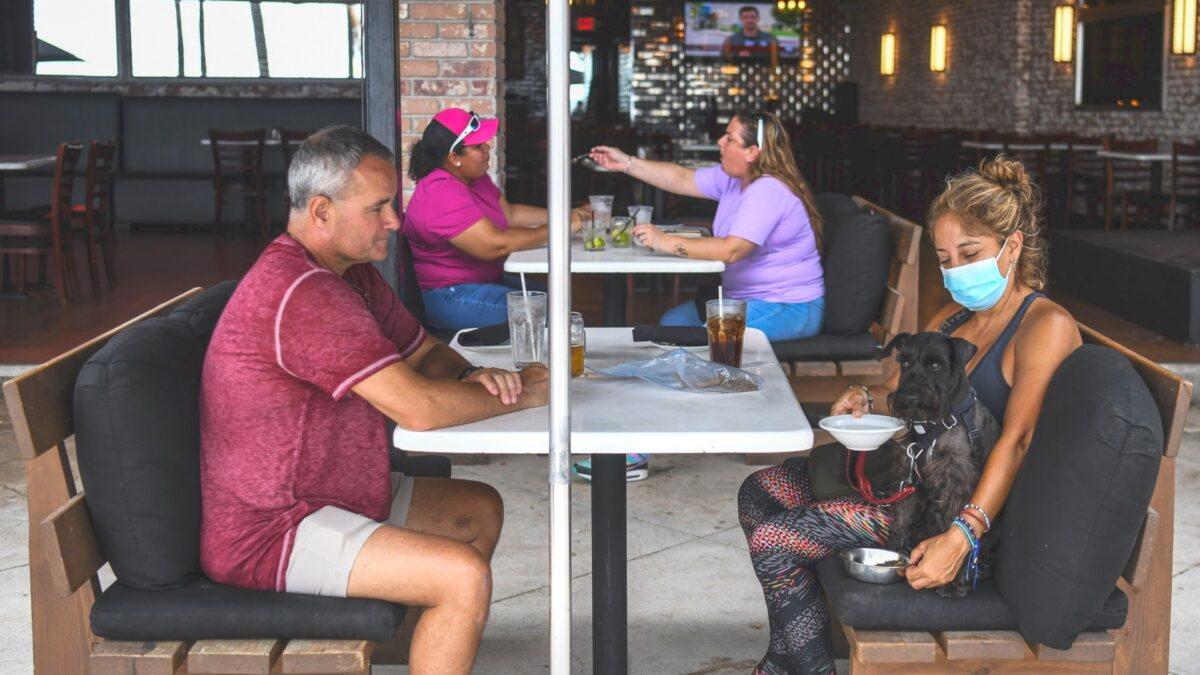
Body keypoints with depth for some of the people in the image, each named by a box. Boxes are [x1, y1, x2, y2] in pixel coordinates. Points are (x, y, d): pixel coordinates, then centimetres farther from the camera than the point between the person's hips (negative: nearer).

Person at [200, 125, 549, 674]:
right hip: (266, 532, -11)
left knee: (481, 510, 18)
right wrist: (523, 395, -13)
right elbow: (417, 407, -29)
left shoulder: (353, 272, 7)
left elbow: (426, 354, 17)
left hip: (333, 494, 11)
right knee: (465, 576, -22)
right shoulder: (301, 293, -26)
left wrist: (473, 377, -7)